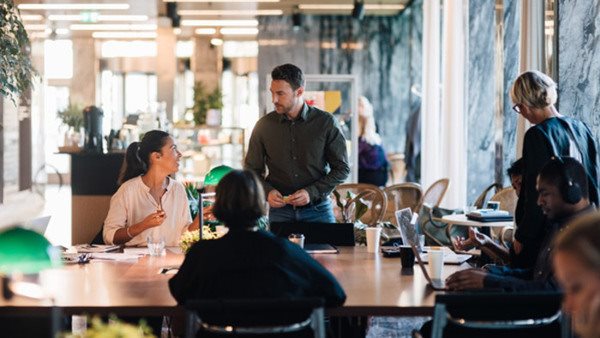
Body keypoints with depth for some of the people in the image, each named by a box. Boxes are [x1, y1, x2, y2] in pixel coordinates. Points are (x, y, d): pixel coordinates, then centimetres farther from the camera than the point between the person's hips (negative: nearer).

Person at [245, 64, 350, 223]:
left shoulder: (326, 123, -5)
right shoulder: (264, 125, 1)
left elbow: (342, 169, -2)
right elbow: (252, 170, 9)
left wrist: (311, 192, -14)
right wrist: (267, 191, -11)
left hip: (317, 210, -1)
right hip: (279, 211, 1)